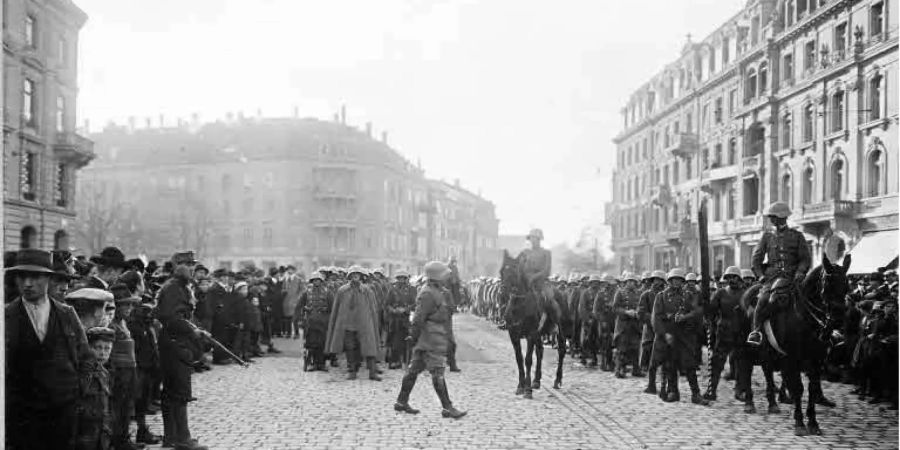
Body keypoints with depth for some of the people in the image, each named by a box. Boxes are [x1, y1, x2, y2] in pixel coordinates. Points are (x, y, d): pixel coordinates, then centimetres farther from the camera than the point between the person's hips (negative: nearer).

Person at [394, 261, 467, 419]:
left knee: (414, 369, 14)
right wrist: (415, 336, -13)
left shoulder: (439, 292, 16)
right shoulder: (428, 294, -18)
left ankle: (401, 402, 21)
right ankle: (447, 407, -3)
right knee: (437, 372, -6)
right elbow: (419, 318, -20)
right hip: (431, 340, -10)